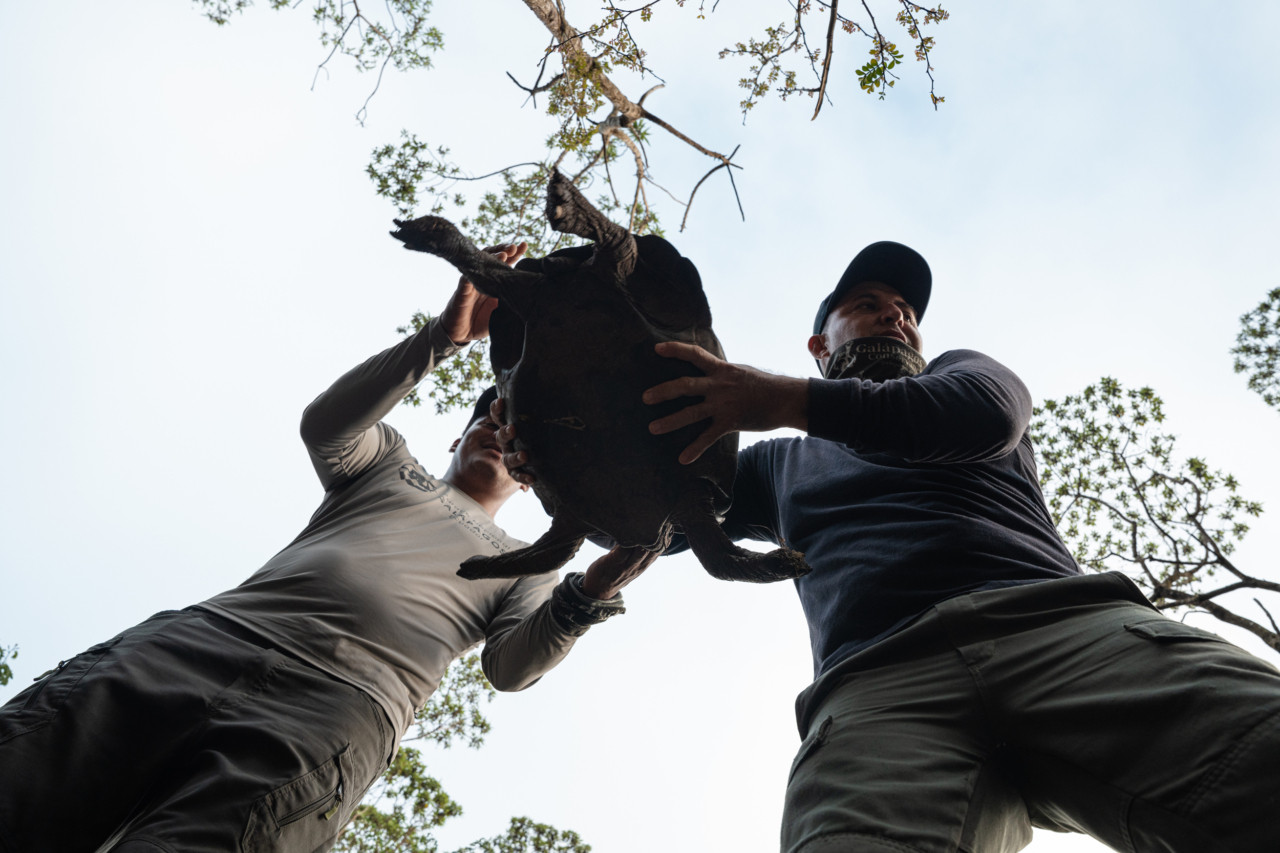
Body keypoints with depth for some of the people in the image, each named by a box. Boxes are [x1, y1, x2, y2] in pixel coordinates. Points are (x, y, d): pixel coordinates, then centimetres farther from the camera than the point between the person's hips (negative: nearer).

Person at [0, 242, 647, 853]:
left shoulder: (524, 566, 26)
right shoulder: (391, 465, 30)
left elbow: (511, 666, 8)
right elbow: (325, 424, 8)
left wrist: (592, 592, -13)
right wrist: (442, 337, -2)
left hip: (338, 709, -2)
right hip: (206, 638, 3)